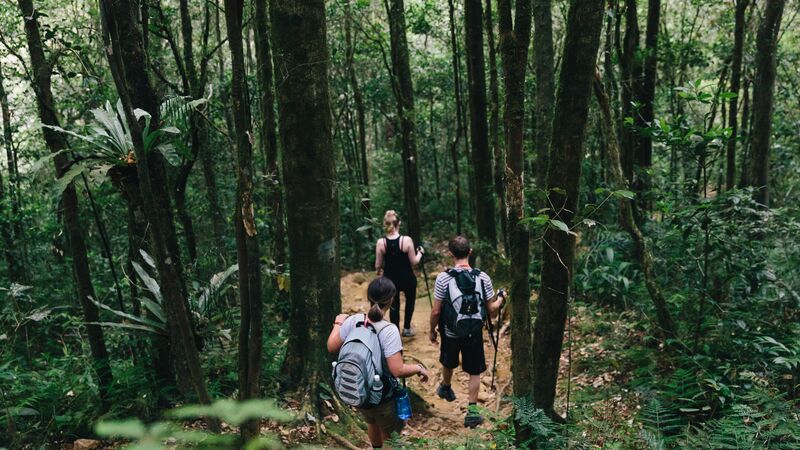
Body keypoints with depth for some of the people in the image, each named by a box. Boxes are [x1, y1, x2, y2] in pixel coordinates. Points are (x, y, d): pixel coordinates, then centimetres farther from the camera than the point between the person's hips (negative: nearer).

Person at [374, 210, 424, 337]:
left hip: (390, 278, 1)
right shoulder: (407, 240, -19)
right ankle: (406, 328, 28)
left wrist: (378, 271, 18)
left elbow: (378, 265, -5)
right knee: (410, 299, 26)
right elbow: (414, 262, -11)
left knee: (394, 305, 17)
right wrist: (420, 253, 9)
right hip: (407, 278, -1)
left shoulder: (380, 243, -14)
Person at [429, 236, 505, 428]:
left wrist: (432, 330, 5)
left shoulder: (443, 278, -18)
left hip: (450, 332, 0)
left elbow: (436, 311, -13)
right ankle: (472, 409, 13)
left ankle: (446, 388, 53)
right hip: (474, 333, 0)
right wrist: (501, 298, 16)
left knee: (448, 363, 27)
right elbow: (492, 309, -5)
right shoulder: (483, 277, -13)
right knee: (475, 371, 15)